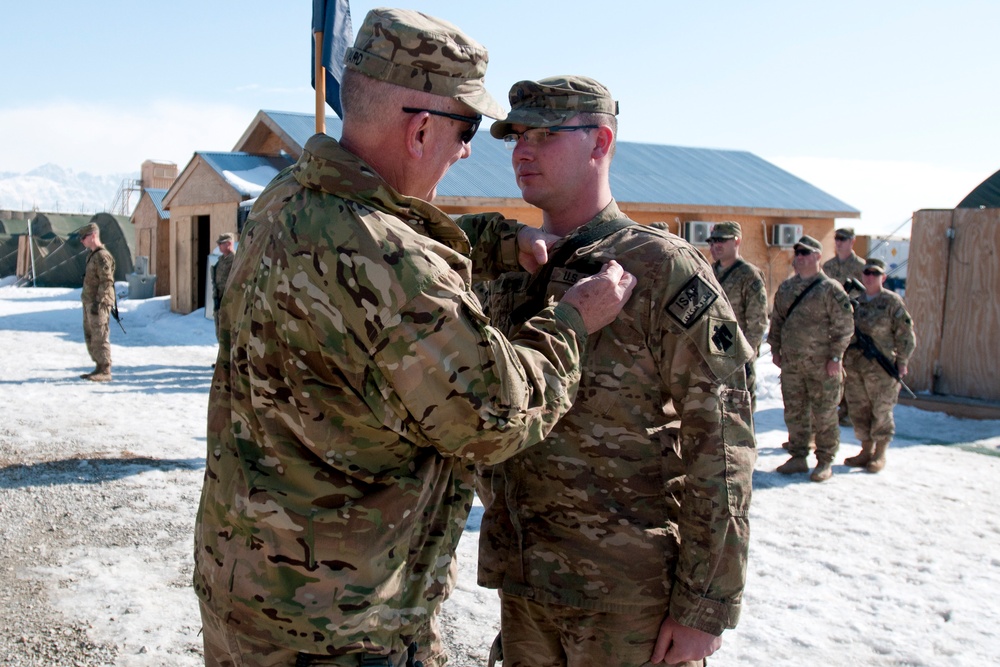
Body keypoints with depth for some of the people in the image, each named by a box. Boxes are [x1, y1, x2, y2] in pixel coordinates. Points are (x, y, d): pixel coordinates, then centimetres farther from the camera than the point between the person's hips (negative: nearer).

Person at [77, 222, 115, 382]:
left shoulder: (102, 256, -14)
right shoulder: (92, 255, 17)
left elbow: (107, 282, -19)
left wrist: (98, 302, -22)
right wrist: (88, 301, 22)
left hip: (99, 304, -10)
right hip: (89, 303, 10)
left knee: (100, 338, -7)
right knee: (90, 338, 14)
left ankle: (105, 372, -3)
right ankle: (99, 368, 21)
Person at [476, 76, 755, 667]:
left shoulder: (666, 270, -11)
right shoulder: (512, 273, 7)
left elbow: (720, 446, -14)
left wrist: (706, 604, -15)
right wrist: (502, 550, 14)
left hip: (629, 594, -5)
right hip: (521, 583, 6)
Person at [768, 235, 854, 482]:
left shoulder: (830, 289, -7)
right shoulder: (785, 288, 11)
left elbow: (844, 326, -9)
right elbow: (776, 321, 18)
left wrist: (835, 357, -12)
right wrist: (775, 349, 13)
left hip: (822, 365, -5)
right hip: (790, 362, 6)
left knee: (824, 414, 3)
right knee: (794, 412, 11)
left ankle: (825, 462, 14)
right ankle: (798, 457, 24)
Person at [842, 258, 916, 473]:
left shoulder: (892, 301, -2)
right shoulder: (855, 301, 11)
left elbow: (905, 334, -2)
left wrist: (902, 362, -6)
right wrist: (841, 358, 14)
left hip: (881, 367, -5)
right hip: (853, 365, 5)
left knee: (881, 410, 2)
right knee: (859, 409, 10)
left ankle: (880, 454, 14)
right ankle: (866, 450, 23)